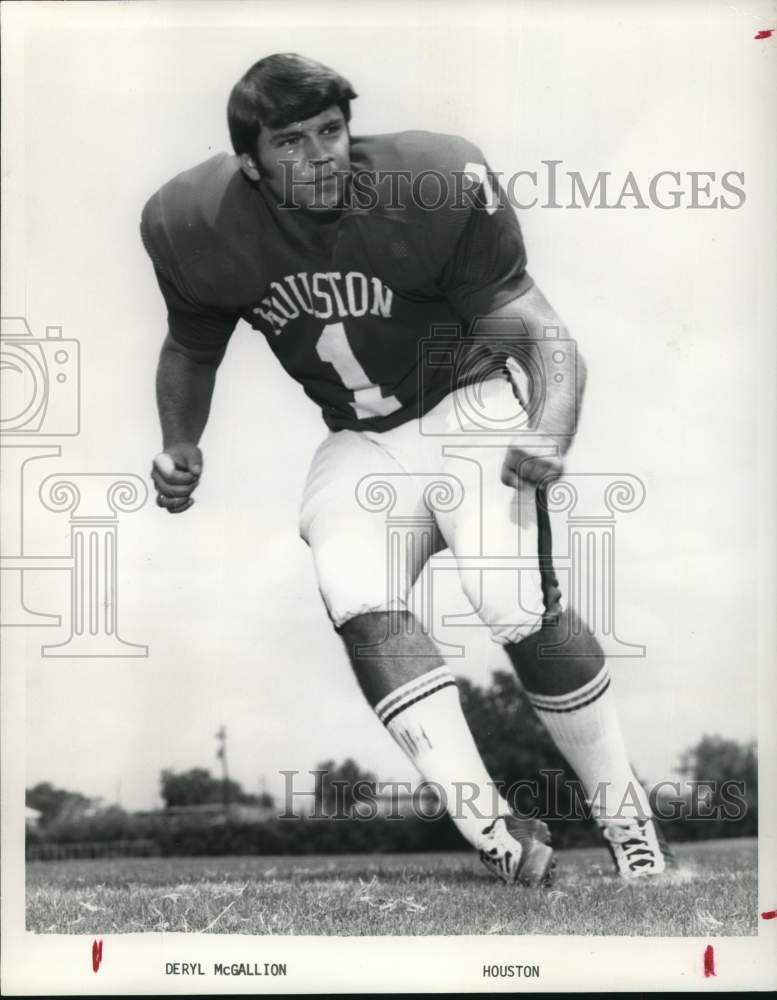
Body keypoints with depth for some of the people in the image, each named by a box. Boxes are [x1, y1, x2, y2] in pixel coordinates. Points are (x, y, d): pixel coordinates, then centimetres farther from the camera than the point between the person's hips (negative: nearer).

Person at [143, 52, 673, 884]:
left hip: (472, 408, -3)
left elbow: (537, 329, -20)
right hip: (360, 443, 3)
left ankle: (627, 818, -3)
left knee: (520, 608, -21)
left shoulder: (439, 188, -22)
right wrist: (179, 449, -5)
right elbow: (191, 348, 9)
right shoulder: (198, 228, -13)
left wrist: (549, 432, -38)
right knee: (359, 607, -22)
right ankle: (496, 837, -22)